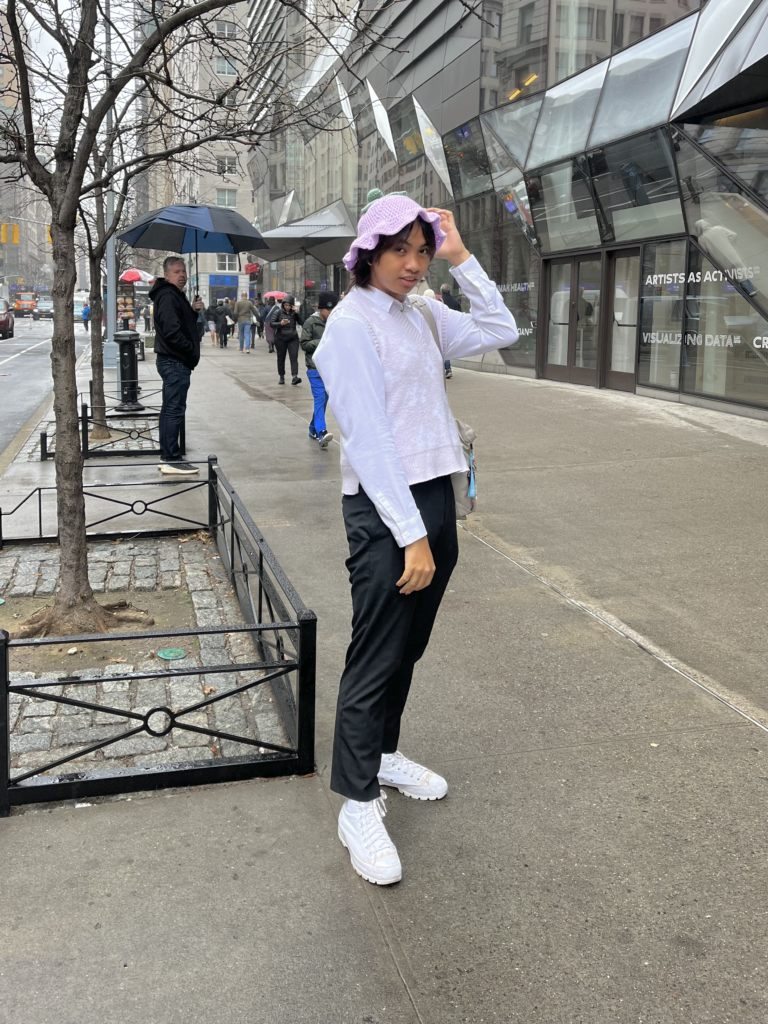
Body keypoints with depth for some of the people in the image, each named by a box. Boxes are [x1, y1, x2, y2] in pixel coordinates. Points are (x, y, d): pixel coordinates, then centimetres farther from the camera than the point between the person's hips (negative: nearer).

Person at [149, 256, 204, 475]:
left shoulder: (175, 295, 18)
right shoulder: (168, 296, -14)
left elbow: (184, 323, 21)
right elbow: (172, 331, -24)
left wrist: (194, 311, 4)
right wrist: (192, 349, -13)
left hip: (173, 361, 11)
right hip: (176, 362, -11)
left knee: (170, 410, 14)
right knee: (174, 410, -9)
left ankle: (167, 457, 21)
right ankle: (171, 459, -6)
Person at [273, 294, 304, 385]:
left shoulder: (294, 313, 3)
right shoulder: (278, 312, -1)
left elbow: (302, 322, -4)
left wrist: (297, 312, -13)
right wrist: (280, 324, -19)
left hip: (293, 338, 0)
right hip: (281, 339, 0)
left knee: (294, 357, -12)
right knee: (281, 358, 8)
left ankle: (294, 376, -21)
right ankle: (281, 376, 21)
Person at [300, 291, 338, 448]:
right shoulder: (311, 322, -5)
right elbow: (304, 344, -7)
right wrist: (321, 342, -18)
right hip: (315, 368, -5)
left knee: (323, 400, 12)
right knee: (320, 399, -14)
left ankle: (313, 429, 26)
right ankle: (321, 433, -22)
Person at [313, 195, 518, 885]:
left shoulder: (421, 317, 12)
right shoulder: (352, 324, -11)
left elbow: (501, 331, 20)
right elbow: (369, 440, -17)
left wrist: (461, 258, 10)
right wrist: (412, 535, -20)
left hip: (435, 500, 8)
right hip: (385, 512, -8)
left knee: (408, 648, 19)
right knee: (375, 660, -1)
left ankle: (383, 753, 39)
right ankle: (359, 804, 12)